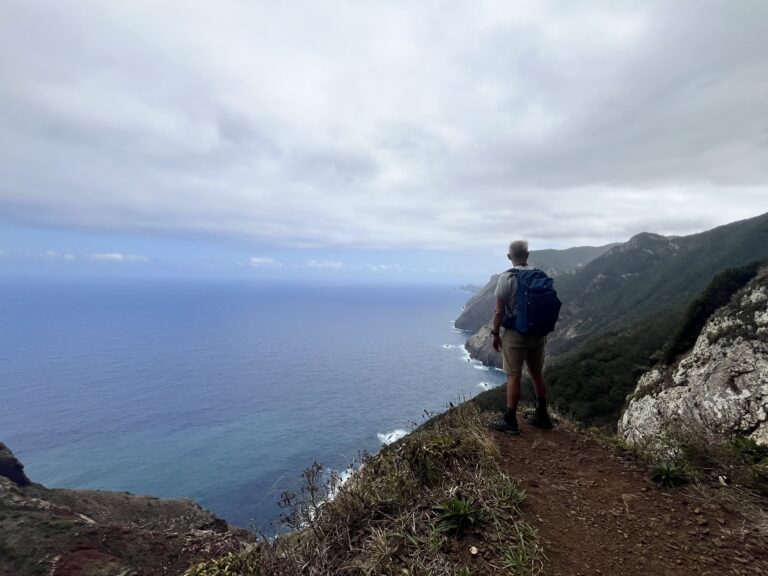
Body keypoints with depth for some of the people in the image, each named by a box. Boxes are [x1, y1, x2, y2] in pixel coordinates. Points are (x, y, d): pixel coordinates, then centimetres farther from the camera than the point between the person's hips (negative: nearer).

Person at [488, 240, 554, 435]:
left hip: (514, 334, -6)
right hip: (537, 334, 6)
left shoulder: (507, 278, -13)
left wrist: (495, 333, -3)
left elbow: (499, 311, -13)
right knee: (537, 374, 17)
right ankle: (542, 415, 29)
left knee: (514, 377, -1)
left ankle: (510, 422, 7)